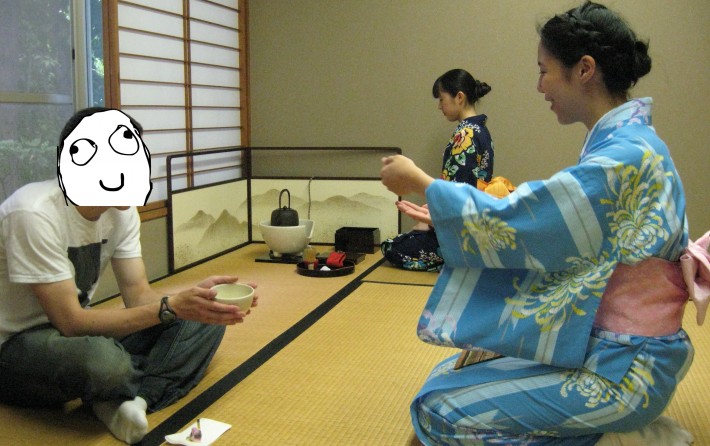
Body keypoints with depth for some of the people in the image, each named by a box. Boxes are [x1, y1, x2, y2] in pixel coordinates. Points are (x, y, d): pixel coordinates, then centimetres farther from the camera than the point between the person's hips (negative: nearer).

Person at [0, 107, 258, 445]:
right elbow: (71, 321, -27)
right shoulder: (35, 214, -26)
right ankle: (155, 388, -8)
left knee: (203, 321, -6)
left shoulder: (122, 211, -4)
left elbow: (138, 295, -4)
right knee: (103, 357, -41)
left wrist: (193, 298, -24)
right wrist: (170, 307, -31)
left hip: (74, 329, 8)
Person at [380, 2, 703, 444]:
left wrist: (420, 181, -7)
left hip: (620, 370, -9)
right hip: (604, 345, 9)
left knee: (438, 408, -8)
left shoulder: (624, 156, -23)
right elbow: (539, 227, 11)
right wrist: (445, 215, 13)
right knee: (453, 375, 14)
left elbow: (510, 221, -20)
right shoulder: (627, 144, 7)